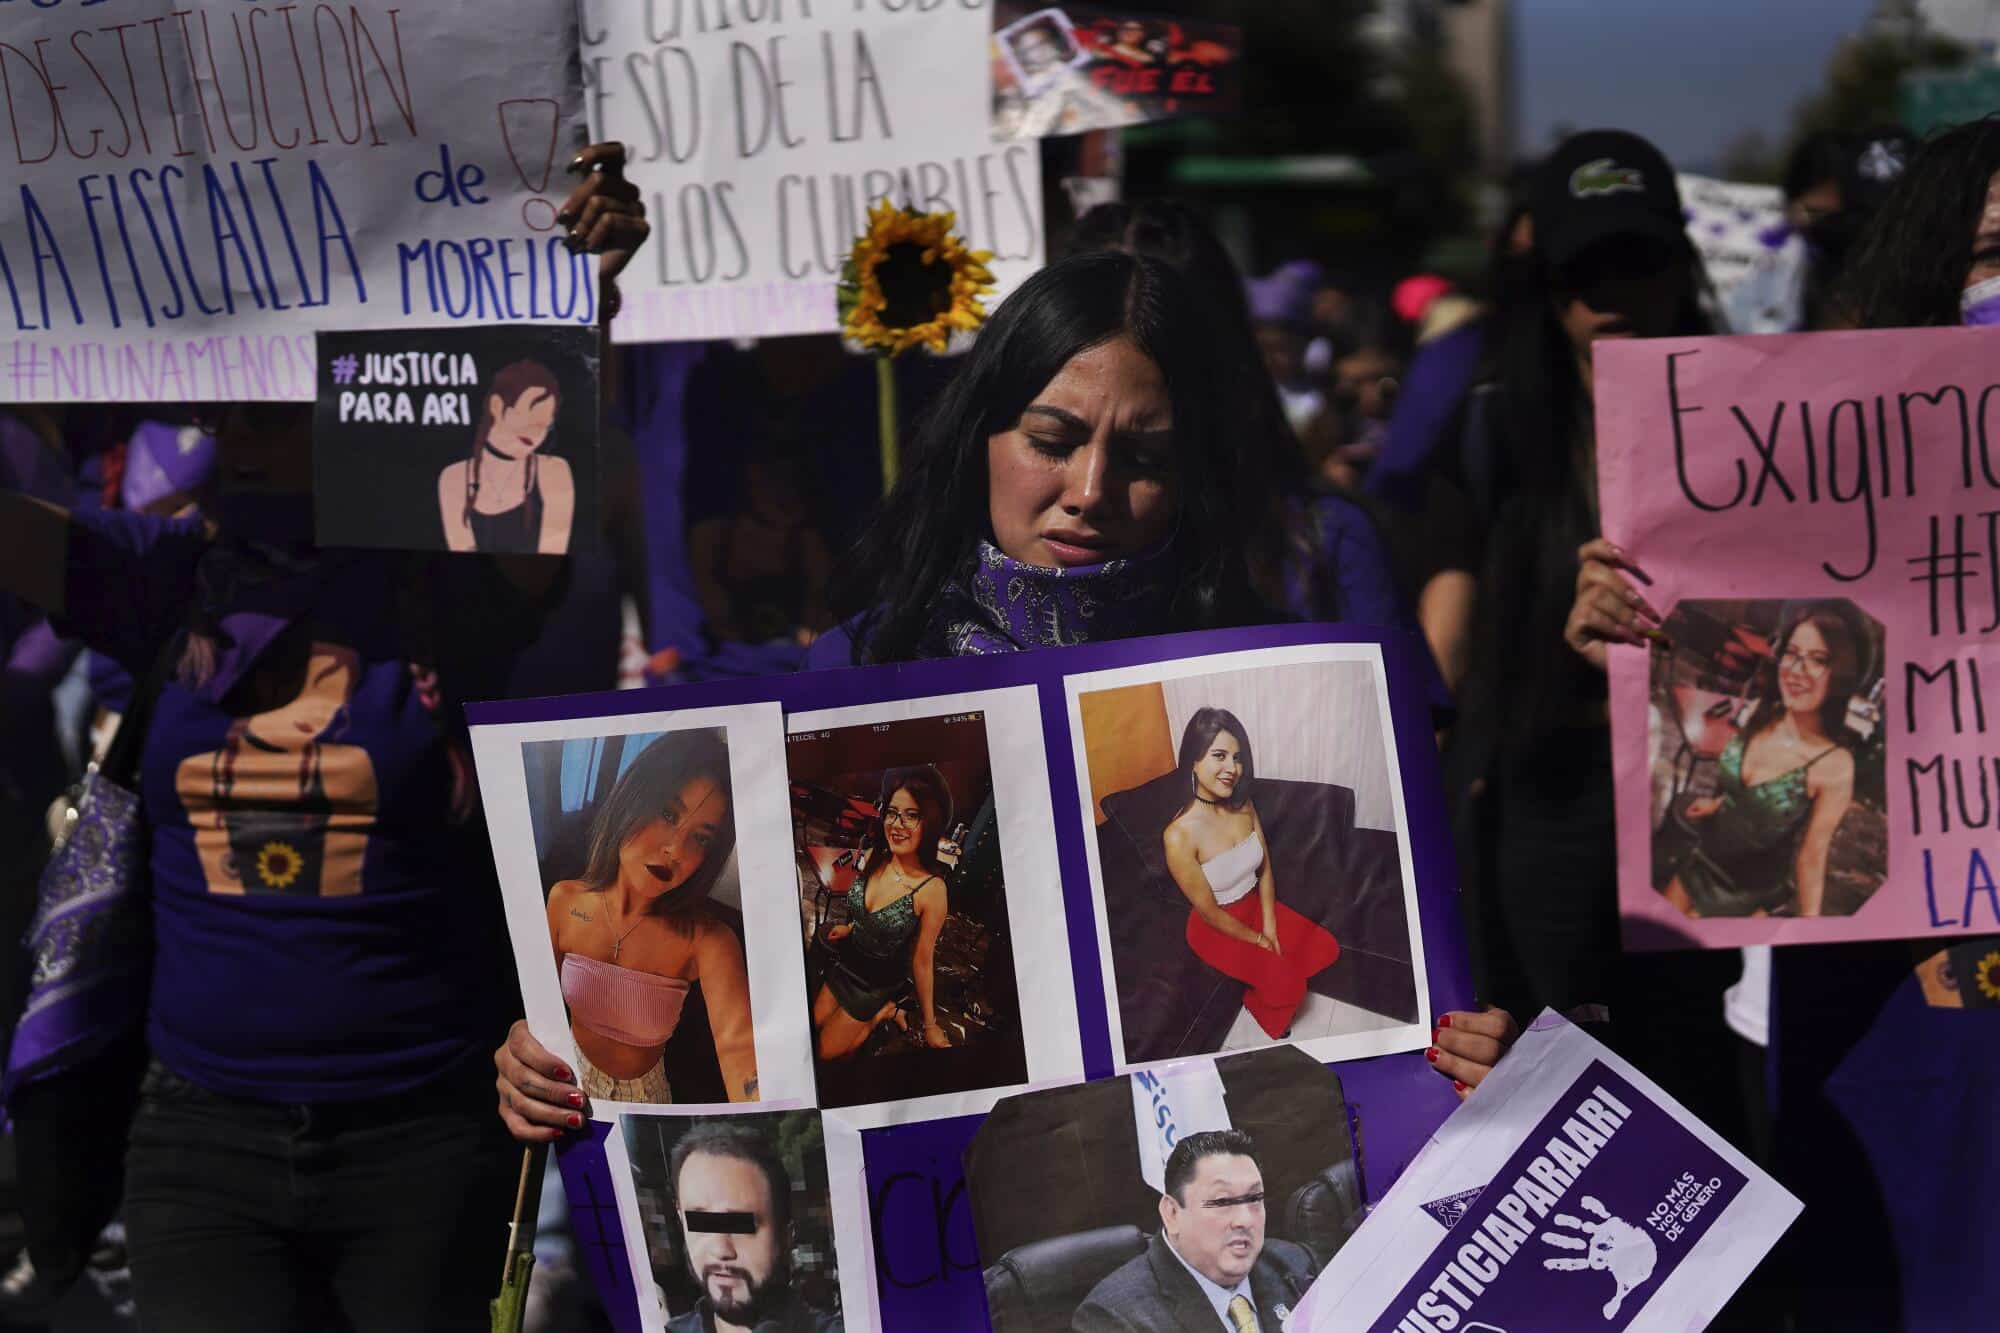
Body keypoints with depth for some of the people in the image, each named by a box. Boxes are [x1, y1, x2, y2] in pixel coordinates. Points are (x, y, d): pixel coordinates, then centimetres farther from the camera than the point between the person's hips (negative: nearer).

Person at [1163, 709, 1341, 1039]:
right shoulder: (1180, 835, -32)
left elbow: (1265, 868, 2)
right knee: (1287, 984, -18)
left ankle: (1268, 978, 22)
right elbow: (1209, 912, -21)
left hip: (1255, 905, 6)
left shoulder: (1244, 806, -12)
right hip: (1216, 928, -6)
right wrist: (1258, 941, -11)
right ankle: (1258, 1002, 16)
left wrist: (1270, 928, -6)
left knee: (1326, 949, -2)